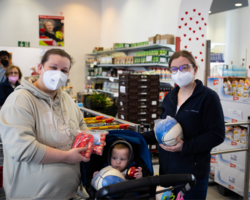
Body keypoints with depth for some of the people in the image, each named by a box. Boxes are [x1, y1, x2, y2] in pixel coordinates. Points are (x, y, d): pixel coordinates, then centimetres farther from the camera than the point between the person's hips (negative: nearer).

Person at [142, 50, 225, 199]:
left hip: (193, 172, -6)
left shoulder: (208, 97, -9)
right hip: (167, 170, 6)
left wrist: (185, 146, -21)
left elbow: (217, 135, -13)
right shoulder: (170, 97, 12)